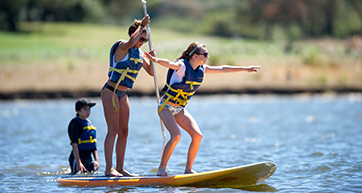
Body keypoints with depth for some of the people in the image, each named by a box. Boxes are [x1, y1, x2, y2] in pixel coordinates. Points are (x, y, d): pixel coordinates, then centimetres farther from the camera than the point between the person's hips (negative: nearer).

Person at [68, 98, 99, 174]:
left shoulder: (89, 123, 16)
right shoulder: (76, 124, -10)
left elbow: (94, 145, 20)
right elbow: (74, 145, -17)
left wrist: (96, 160, 12)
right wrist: (78, 162, -23)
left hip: (88, 157, 8)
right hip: (79, 157, -8)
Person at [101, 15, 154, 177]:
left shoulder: (139, 53, 12)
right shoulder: (122, 46, -12)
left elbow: (151, 72, 18)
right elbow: (131, 42, -37)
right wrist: (141, 25, -26)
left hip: (122, 95, 8)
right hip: (110, 92, -8)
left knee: (124, 131, 6)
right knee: (113, 130, -12)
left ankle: (120, 168, 10)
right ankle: (109, 169, -13)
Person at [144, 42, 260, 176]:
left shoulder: (202, 69, 2)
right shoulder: (182, 66, -21)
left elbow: (222, 69, 12)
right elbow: (169, 64, -43)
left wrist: (245, 69, 19)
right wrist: (156, 60, -65)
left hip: (180, 109, 8)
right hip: (166, 106, -8)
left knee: (197, 135, -6)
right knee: (176, 135, -25)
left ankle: (188, 169, 3)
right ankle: (161, 169, -14)